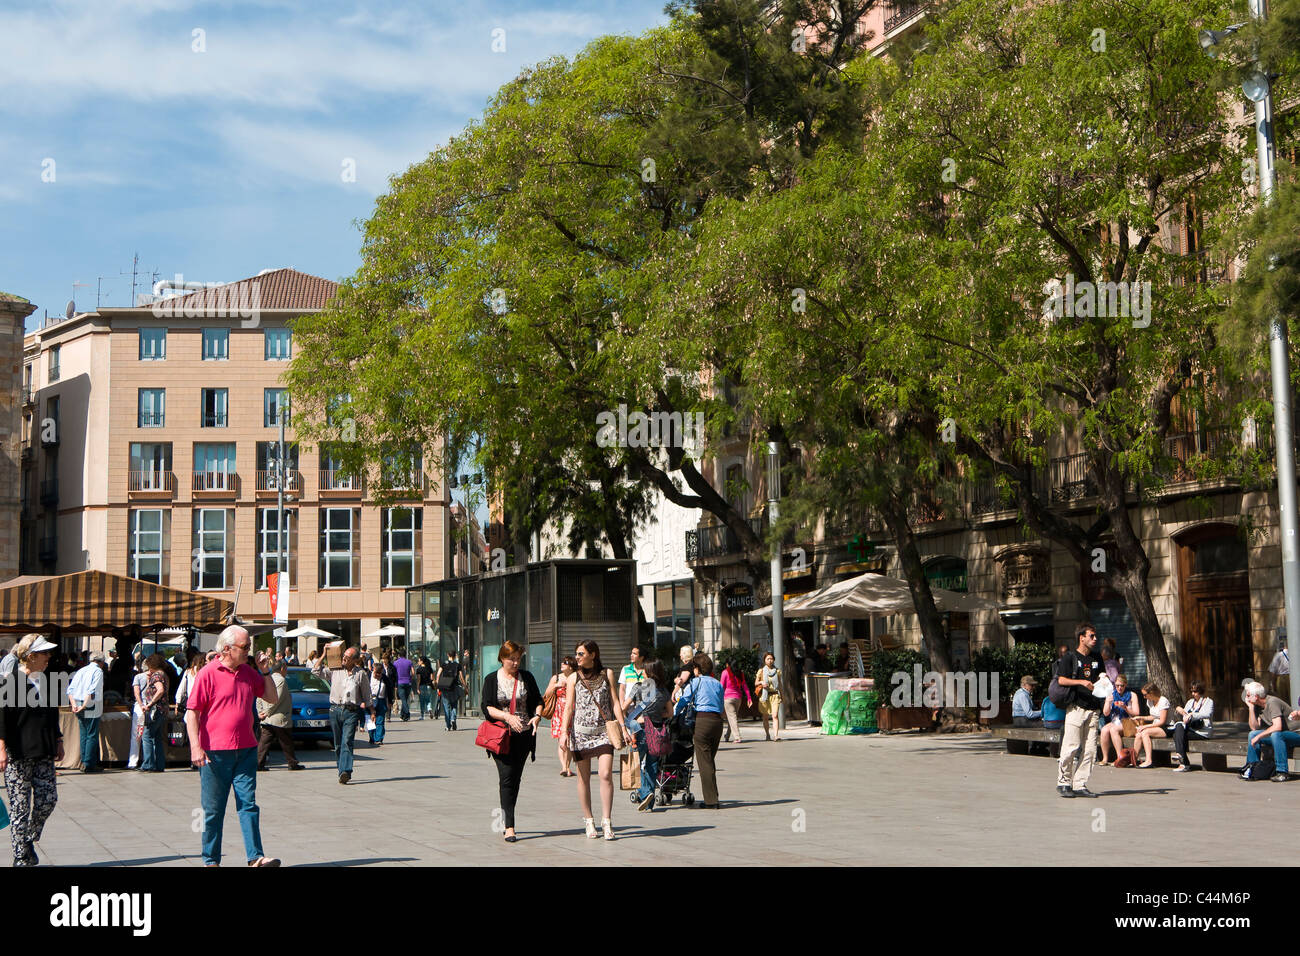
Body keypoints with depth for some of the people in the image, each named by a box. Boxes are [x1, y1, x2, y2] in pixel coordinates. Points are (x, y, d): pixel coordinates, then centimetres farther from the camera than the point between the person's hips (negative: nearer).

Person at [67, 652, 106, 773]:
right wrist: (84, 706, -15)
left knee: (84, 735, 12)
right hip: (92, 708, -7)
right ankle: (89, 765, -6)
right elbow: (92, 691, -16)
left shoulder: (81, 671, 16)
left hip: (79, 706, 7)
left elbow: (70, 689, 10)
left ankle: (84, 763, 13)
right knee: (92, 736, -4)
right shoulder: (98, 671, -5)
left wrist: (74, 704, 2)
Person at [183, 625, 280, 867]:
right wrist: (196, 747, -15)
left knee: (248, 804, -1)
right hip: (215, 751, -5)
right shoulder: (208, 673, -7)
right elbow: (192, 711, -8)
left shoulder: (249, 672, 10)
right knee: (213, 809, 5)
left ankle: (255, 857, -4)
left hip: (246, 750, 5)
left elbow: (272, 698, 19)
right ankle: (211, 860, 16)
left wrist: (265, 671, 5)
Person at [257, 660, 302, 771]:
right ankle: (293, 764, 12)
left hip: (267, 720, 7)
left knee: (264, 742, 5)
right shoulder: (281, 680, -12)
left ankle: (259, 763, -2)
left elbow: (259, 699, 14)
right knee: (286, 743, 3)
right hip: (280, 720, -7)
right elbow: (276, 699, -19)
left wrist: (260, 712, 8)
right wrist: (267, 712, -11)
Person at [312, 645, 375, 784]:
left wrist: (372, 711, 10)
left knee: (347, 742, -16)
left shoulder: (360, 674, 6)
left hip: (352, 711, -3)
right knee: (338, 744, 6)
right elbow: (316, 671, 12)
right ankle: (342, 770, 16)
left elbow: (367, 695, 12)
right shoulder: (334, 670, 10)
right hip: (335, 710, 3)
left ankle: (345, 771, -25)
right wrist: (324, 656, 8)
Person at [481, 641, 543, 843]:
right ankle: (509, 826, -13)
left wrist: (537, 716, -8)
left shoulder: (526, 677, 10)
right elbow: (487, 707, -4)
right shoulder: (491, 680, 3)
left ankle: (505, 817, 21)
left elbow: (538, 701, 14)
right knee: (507, 777, -12)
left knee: (515, 779, 6)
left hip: (524, 735, 3)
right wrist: (507, 716, -19)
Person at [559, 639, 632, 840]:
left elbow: (615, 702, 7)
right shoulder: (574, 677, 8)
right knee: (584, 777, 3)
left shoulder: (607, 674, 7)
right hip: (581, 731, 1)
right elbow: (569, 706, 5)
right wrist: (564, 731, -6)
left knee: (606, 775, -12)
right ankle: (588, 820, 14)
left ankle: (606, 821, -7)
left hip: (604, 731, -1)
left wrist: (622, 726, -1)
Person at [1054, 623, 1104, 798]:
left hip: (1093, 709, 6)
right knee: (1071, 747, -9)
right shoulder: (1070, 657, 0)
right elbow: (1061, 680, -6)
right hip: (1076, 707, -6)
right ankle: (1063, 782, 3)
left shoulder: (1097, 658, 17)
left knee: (1089, 750, 1)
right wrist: (1082, 682, -17)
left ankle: (1080, 785, 5)